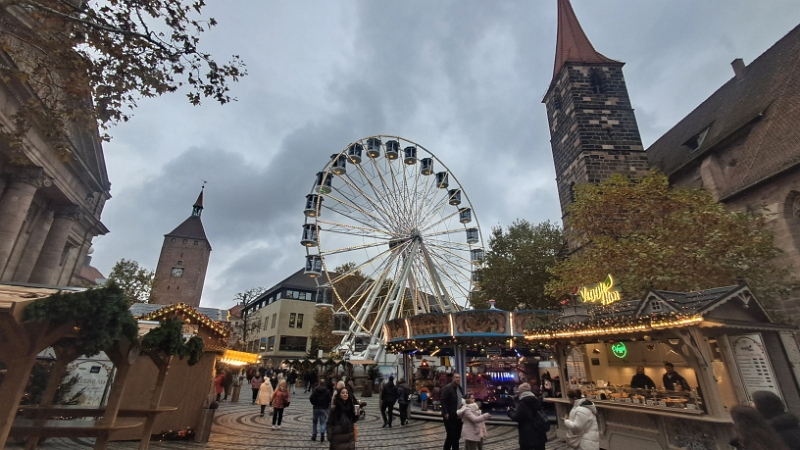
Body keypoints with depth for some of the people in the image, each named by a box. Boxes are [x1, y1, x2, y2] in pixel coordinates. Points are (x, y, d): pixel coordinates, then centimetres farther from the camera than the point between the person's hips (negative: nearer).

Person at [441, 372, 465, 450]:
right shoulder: (447, 388, -13)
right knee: (450, 436, -1)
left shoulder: (461, 389, 12)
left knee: (457, 436, 11)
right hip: (450, 416, -7)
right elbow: (443, 401, -16)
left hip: (459, 416, 7)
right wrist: (445, 413, -21)